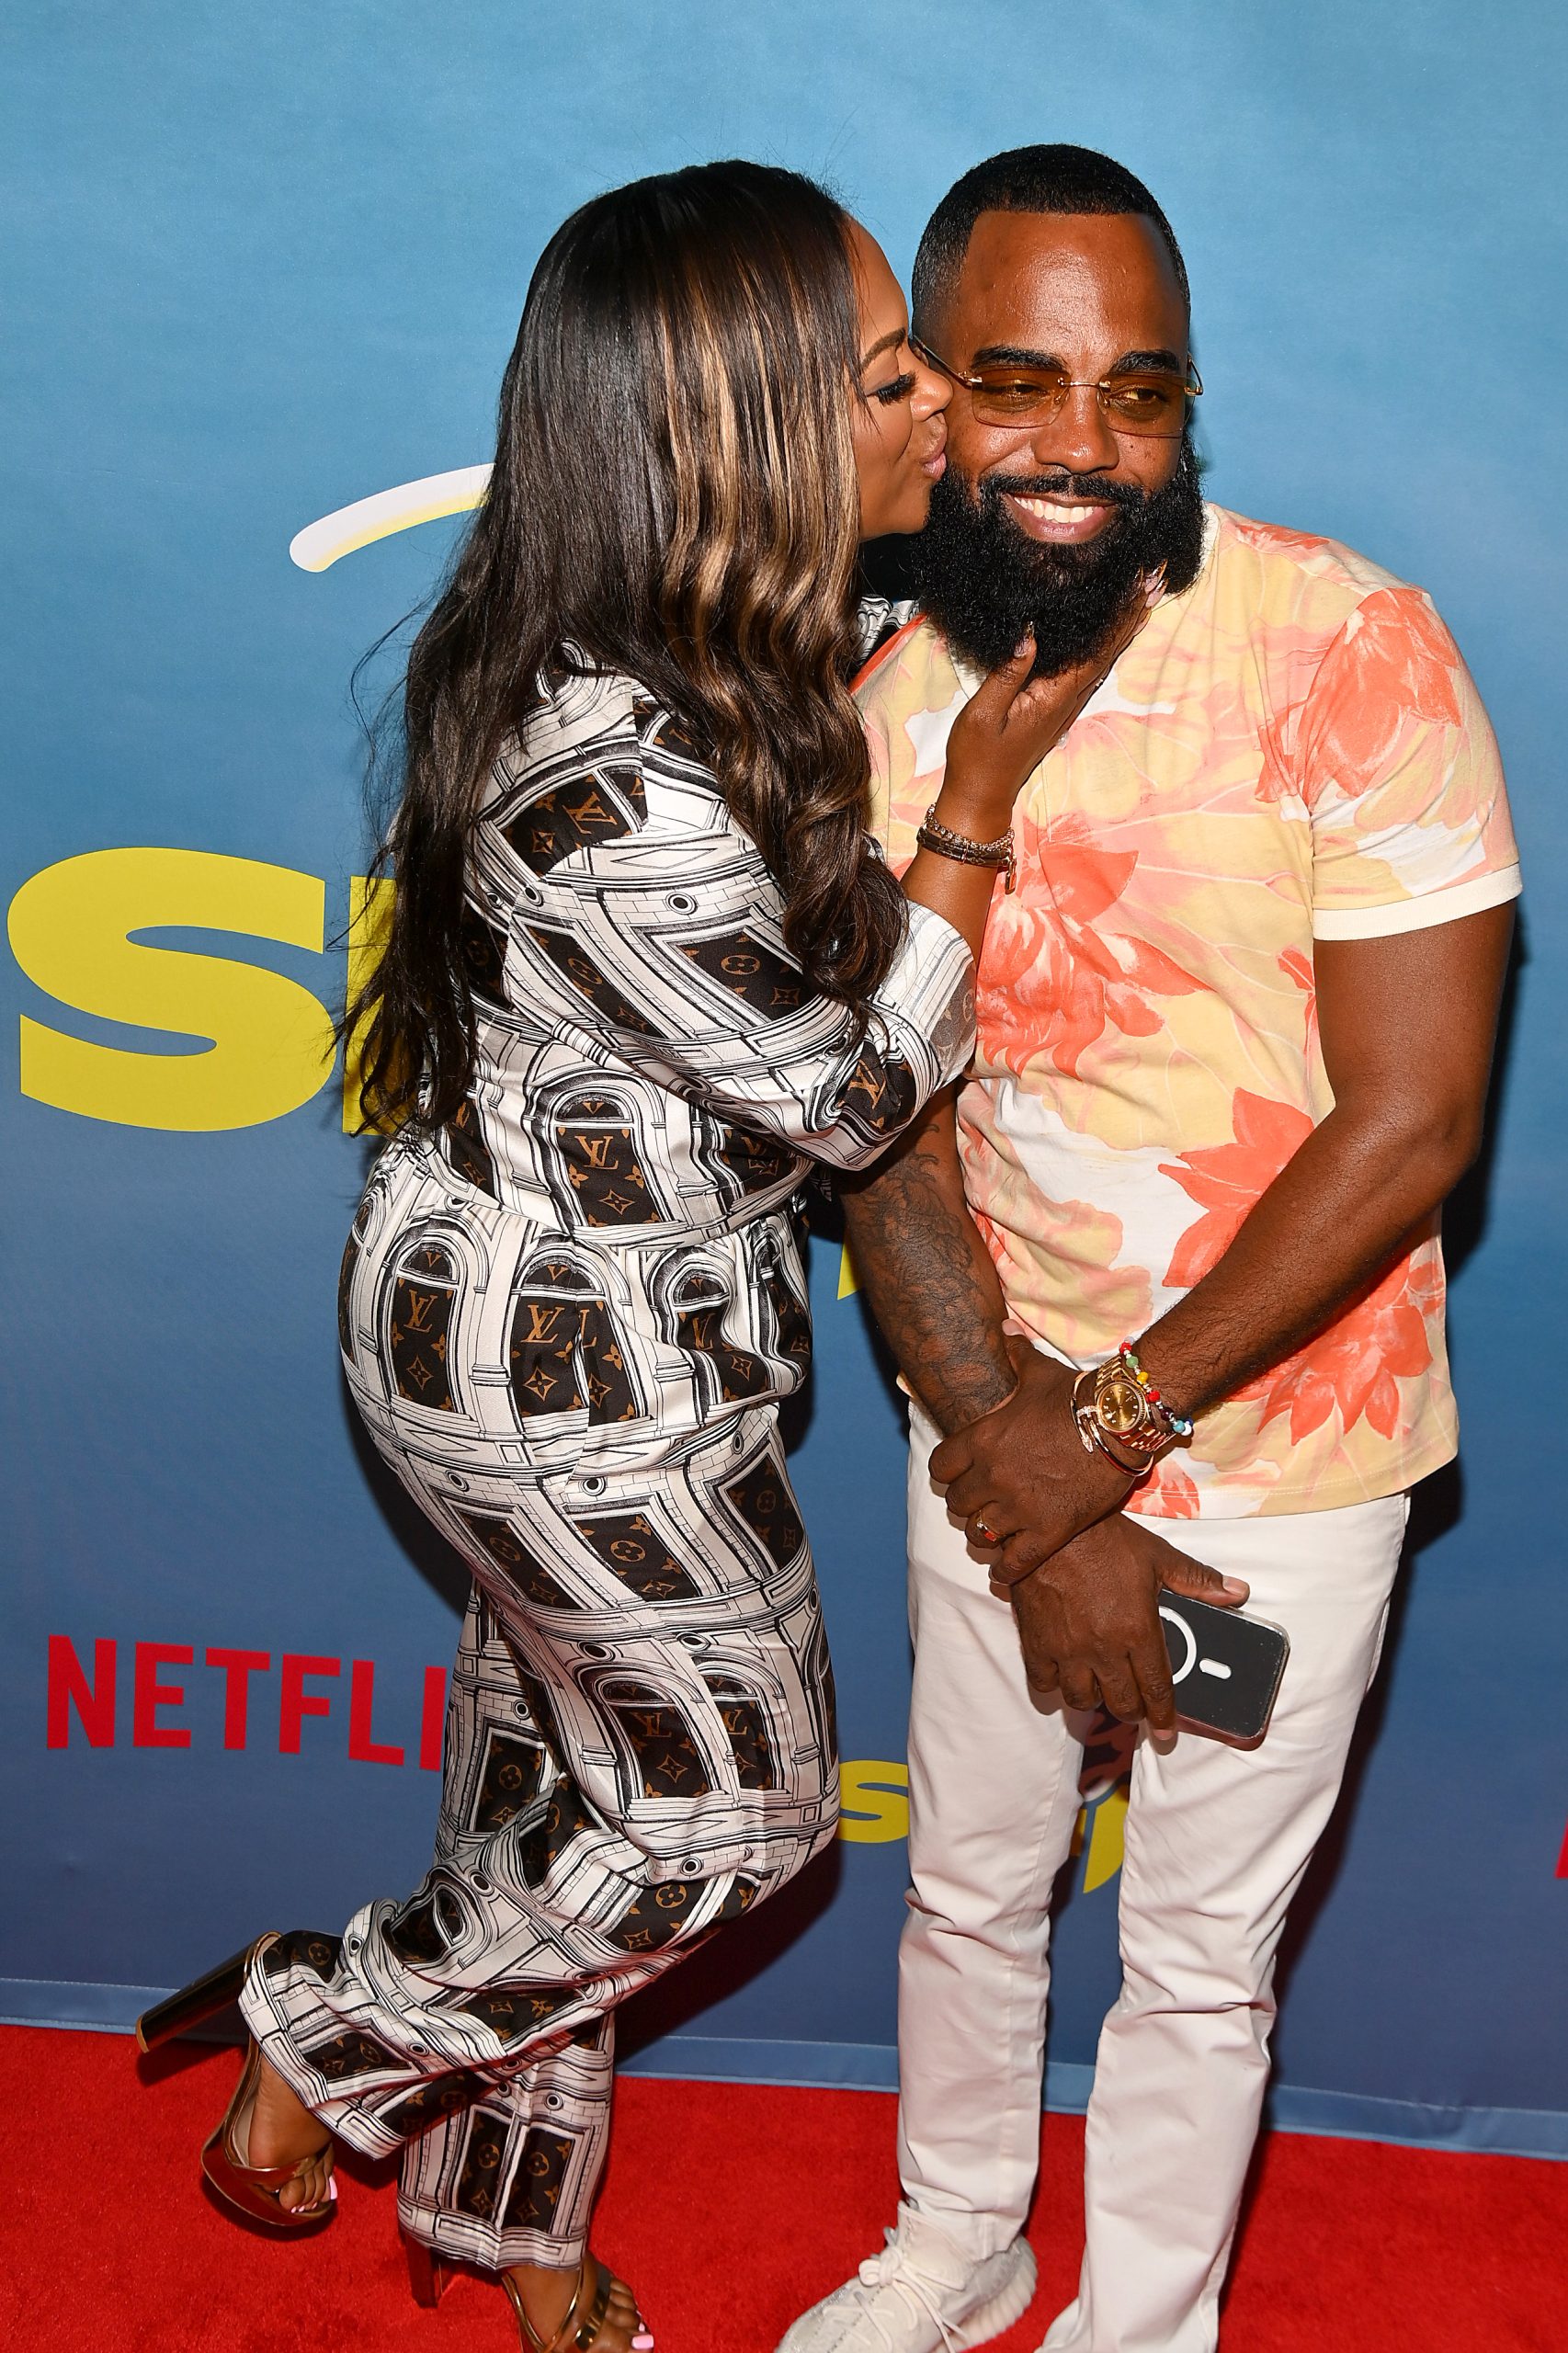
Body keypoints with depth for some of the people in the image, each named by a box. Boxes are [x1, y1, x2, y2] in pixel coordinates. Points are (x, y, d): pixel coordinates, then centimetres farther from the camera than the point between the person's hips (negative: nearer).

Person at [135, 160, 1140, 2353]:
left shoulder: (655, 657, -3)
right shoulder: (631, 782, -33)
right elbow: (837, 1096, -19)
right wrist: (979, 803, -14)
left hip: (525, 1310, 9)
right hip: (580, 1372, -9)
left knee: (560, 1757, 23)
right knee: (731, 1805, 11)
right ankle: (320, 2047, 28)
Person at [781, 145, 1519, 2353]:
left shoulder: (1351, 650, -19)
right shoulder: (890, 699, -5)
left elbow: (1408, 1127, -20)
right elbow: (885, 1146, -5)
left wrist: (1111, 1426, -17)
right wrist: (1038, 1512, -13)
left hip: (1284, 1444, -4)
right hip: (1005, 1429, 4)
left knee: (1202, 1955, 14)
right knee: (968, 1883, 22)